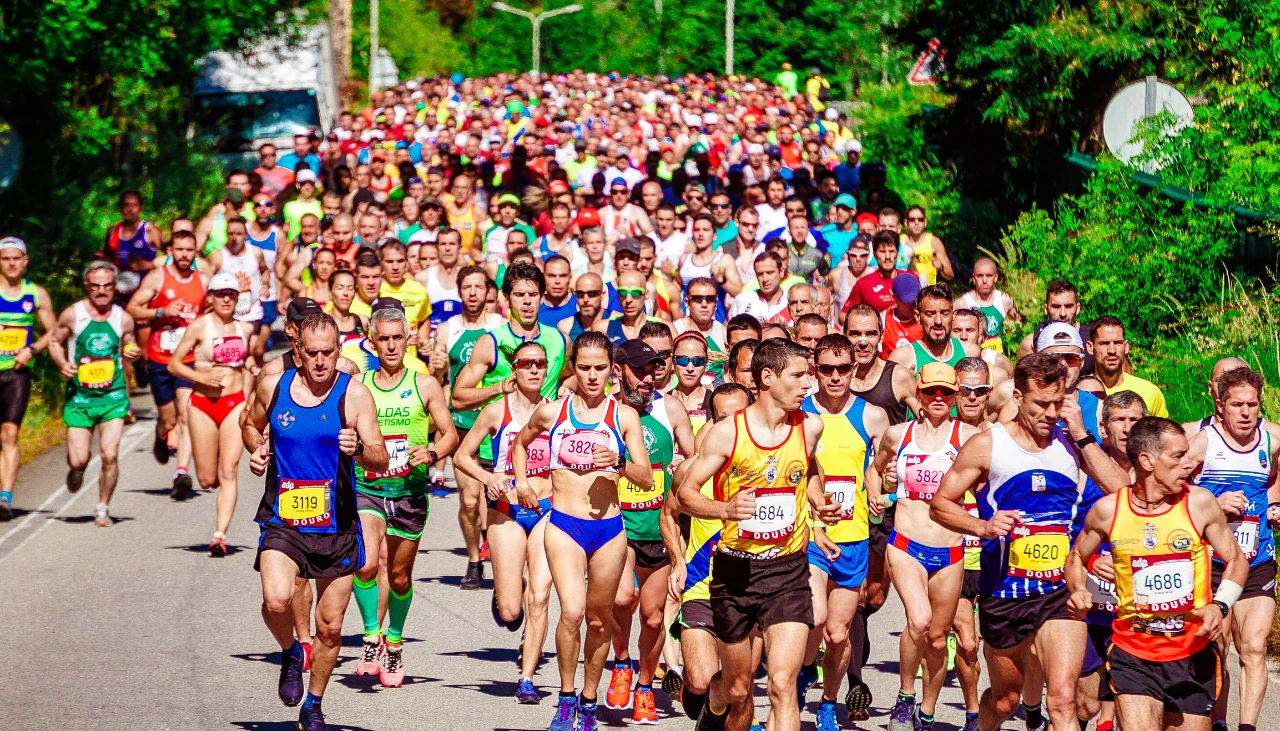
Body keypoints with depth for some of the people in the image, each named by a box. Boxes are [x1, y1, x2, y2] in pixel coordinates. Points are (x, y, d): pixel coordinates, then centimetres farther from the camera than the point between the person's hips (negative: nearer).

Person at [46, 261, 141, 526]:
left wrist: (134, 354, -6)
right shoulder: (72, 315, -4)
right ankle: (76, 471, 35)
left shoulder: (123, 319, 3)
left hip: (113, 397, 1)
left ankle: (103, 508, 8)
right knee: (78, 459, -4)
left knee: (109, 455, -11)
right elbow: (54, 341, 8)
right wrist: (62, 364, -10)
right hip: (79, 397, -1)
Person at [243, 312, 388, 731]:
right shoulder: (272, 387, 1)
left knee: (330, 626, 7)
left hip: (337, 526, 0)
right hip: (282, 521, 0)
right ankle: (290, 653, 8)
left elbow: (381, 461, -8)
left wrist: (359, 451, -30)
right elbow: (251, 425, 22)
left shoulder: (354, 394, -5)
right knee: (277, 601, -25)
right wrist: (256, 450, 1)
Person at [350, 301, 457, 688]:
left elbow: (450, 434, 4)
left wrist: (432, 454, -15)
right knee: (366, 565, -24)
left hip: (410, 492, 1)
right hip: (366, 489, -1)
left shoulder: (425, 386, 3)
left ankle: (394, 641, 34)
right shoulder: (358, 387, 4)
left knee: (400, 576, 11)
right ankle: (372, 636, -8)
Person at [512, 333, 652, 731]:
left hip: (609, 529, 2)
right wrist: (521, 479, 12)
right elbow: (521, 442, 25)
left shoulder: (623, 415, 2)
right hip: (564, 526, -1)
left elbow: (646, 478, 0)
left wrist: (619, 463, -18)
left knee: (599, 618, 10)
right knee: (572, 611, -20)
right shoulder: (551, 412, 3)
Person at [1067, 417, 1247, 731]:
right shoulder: (1108, 510, -4)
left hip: (1194, 656, 1)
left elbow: (1236, 560, 6)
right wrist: (1079, 591, -6)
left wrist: (1220, 606, -11)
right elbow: (1077, 558, 14)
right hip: (1134, 655, -1)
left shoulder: (1199, 503, -4)